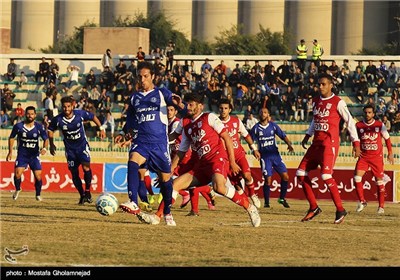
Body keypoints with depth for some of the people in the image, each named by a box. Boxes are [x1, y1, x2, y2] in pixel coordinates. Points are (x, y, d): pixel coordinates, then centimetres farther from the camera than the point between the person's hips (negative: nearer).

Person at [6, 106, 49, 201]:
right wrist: (10, 152, 7)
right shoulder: (18, 126, -6)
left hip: (34, 155, 0)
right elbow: (11, 138, 9)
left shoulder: (39, 127, -6)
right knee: (17, 173, -16)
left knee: (38, 176, -7)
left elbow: (46, 139, 0)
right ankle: (17, 189, 14)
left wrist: (44, 148, -21)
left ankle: (38, 194, 17)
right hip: (22, 154, 0)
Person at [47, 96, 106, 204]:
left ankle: (87, 191, -4)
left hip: (82, 145, -1)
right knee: (74, 173, 0)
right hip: (70, 149, 1)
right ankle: (82, 195, 15)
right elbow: (50, 130, 4)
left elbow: (93, 117, 3)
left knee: (86, 166, -21)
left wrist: (101, 128, 2)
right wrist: (52, 144, 1)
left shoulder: (80, 114, -17)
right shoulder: (58, 119, -16)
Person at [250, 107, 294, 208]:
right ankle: (266, 202, 4)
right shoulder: (256, 128, 1)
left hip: (275, 154, 3)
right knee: (268, 179, -10)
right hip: (264, 156, -3)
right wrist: (254, 150, -11)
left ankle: (282, 198, 16)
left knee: (285, 176, -2)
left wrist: (289, 144, -14)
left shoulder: (273, 126, 5)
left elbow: (283, 135, 3)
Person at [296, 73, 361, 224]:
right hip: (316, 143, 8)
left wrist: (356, 143, -8)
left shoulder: (338, 102, -7)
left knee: (326, 176, -21)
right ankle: (313, 207, 13)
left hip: (330, 143, -8)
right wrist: (307, 136, 22)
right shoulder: (315, 101, 13)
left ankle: (340, 210, -10)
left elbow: (350, 121, -5)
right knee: (301, 173, 2)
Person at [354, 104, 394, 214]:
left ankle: (381, 206, 13)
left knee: (379, 180, 2)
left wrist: (390, 153, 8)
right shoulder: (358, 125, -2)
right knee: (357, 177, -17)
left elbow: (387, 138, 8)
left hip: (377, 157, -1)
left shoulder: (380, 125, -4)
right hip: (363, 157, 1)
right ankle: (362, 201, -4)